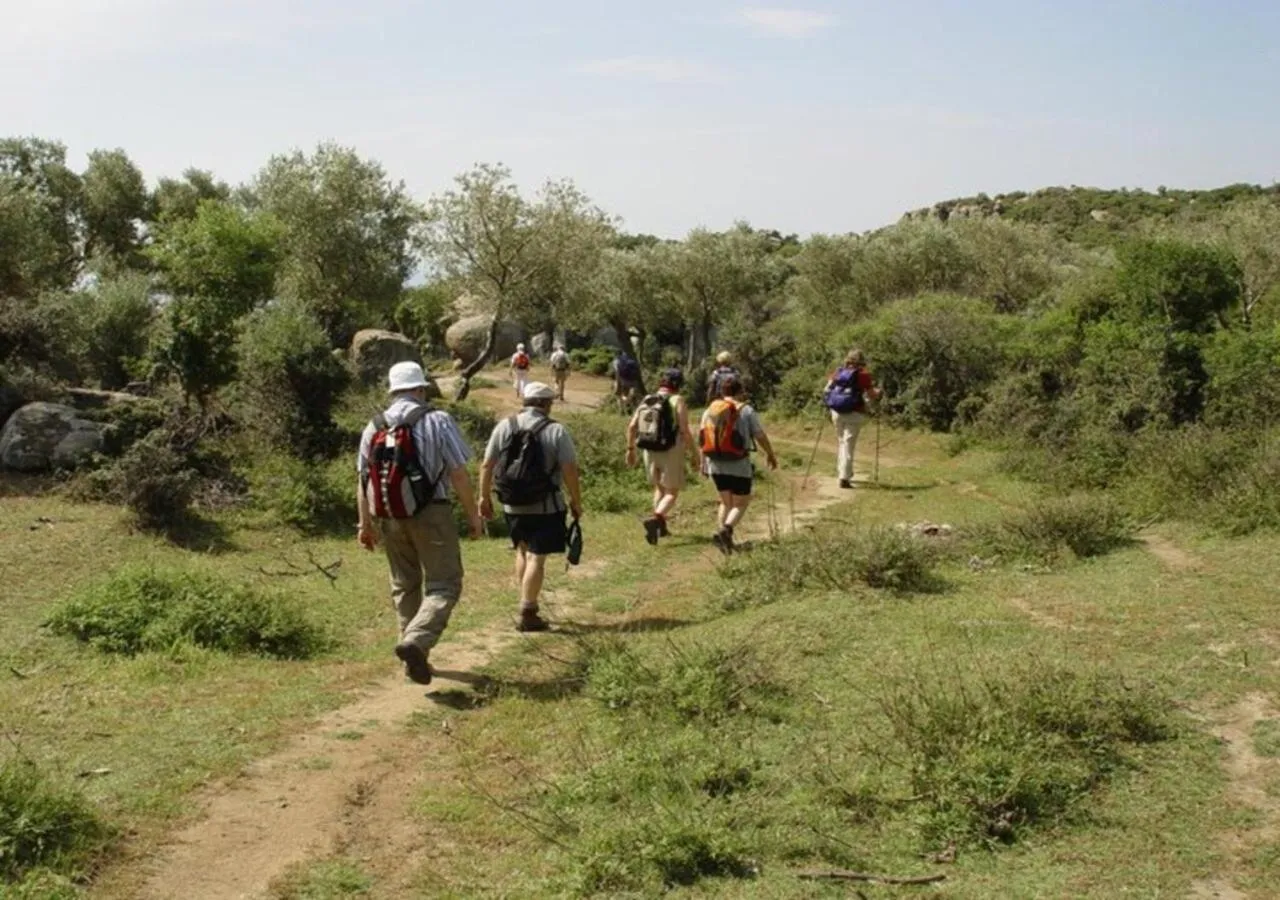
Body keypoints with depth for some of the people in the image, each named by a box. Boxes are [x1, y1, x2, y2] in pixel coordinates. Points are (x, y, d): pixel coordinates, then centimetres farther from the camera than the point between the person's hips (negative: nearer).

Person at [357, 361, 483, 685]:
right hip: (429, 513, -5)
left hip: (389, 518, 5)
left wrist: (365, 523, 16)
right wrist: (473, 515, -2)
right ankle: (415, 641, -21)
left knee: (404, 586, 17)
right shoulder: (437, 421, -7)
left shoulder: (373, 427, 6)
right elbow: (458, 474, -10)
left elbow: (363, 480, 8)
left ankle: (414, 657, 22)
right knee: (443, 585, 0)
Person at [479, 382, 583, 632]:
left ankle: (528, 605, 24)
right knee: (536, 558, -1)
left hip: (513, 505, 4)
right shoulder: (556, 431, -9)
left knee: (523, 551, 21)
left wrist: (484, 496, 11)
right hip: (545, 507, -4)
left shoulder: (504, 426, 1)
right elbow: (570, 471, -12)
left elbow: (487, 466, 1)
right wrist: (576, 502, -1)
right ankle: (527, 614, -2)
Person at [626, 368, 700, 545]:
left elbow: (632, 426, 2)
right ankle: (654, 520, -20)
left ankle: (661, 527, 21)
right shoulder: (677, 401, -11)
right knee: (672, 493, 4)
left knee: (660, 488, 24)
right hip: (671, 453, -5)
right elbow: (685, 430, -17)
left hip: (650, 452, 5)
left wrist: (630, 449, 12)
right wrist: (694, 453, -8)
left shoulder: (646, 400, 4)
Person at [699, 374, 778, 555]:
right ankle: (726, 529, -17)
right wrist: (770, 454, 11)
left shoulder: (710, 410, 6)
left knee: (726, 502, 20)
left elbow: (702, 438, 9)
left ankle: (721, 531, 6)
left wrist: (703, 461, 19)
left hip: (715, 465, 5)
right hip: (739, 465, -5)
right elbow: (760, 436, -5)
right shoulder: (746, 410, -7)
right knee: (741, 504, 7)